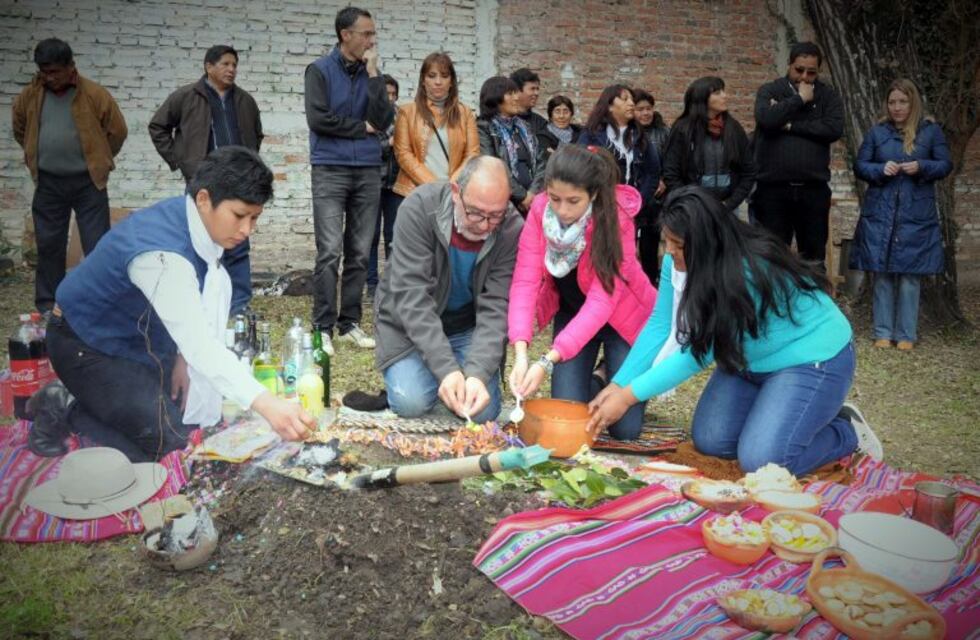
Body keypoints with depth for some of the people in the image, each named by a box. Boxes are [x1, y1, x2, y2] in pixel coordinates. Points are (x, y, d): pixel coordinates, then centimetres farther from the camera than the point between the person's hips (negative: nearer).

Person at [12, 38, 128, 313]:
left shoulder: (95, 94, -9)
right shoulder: (30, 95, 1)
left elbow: (117, 131, 1)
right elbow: (20, 129, 19)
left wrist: (96, 160, 7)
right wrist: (38, 156, 16)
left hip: (88, 182, -3)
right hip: (48, 184, 3)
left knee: (97, 246, -1)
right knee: (48, 246, 8)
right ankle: (47, 307, 19)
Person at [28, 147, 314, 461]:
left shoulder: (202, 223, -12)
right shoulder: (160, 254, -38)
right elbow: (200, 346, -45)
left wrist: (181, 357, -8)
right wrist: (266, 405, -54)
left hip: (140, 338, 8)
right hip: (88, 346, -8)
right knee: (168, 445, -14)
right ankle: (62, 412, 2)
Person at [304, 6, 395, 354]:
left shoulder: (371, 73, 12)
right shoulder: (320, 70, 1)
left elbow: (384, 120, -1)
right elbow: (318, 119, -11)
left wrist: (372, 73, -6)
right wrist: (362, 127, -2)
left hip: (368, 171, 4)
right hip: (330, 170, -4)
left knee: (360, 253, 5)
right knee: (330, 252, -9)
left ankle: (350, 323, 13)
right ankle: (323, 328, -3)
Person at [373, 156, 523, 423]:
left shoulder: (512, 229, -19)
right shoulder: (419, 208, -24)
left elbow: (496, 308, -20)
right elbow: (411, 296, -29)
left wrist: (478, 373, -36)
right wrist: (447, 368, -37)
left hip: (469, 328, 2)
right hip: (409, 323, -1)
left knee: (484, 410, -16)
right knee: (410, 403, -21)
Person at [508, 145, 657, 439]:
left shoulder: (615, 220, -29)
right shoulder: (539, 209, -20)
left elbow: (601, 301, -34)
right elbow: (525, 280, -24)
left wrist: (548, 361, -43)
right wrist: (520, 352, -38)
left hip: (622, 318, -2)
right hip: (570, 312, 3)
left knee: (625, 428, -3)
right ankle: (593, 385, 28)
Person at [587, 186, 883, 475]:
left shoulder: (749, 274, -35)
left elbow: (698, 352, -30)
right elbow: (659, 326, -9)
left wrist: (628, 396, -27)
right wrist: (617, 385, -17)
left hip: (812, 357, -7)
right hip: (752, 360, 8)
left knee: (762, 460, -19)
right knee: (709, 441, -2)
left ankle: (847, 431, 8)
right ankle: (788, 411, 19)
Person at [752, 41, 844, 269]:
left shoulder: (828, 95, 9)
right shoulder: (770, 91, 5)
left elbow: (835, 128, -8)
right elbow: (766, 118, -16)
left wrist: (791, 125, -9)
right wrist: (799, 99, -8)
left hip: (814, 189, 2)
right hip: (773, 189, -2)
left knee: (814, 258, 9)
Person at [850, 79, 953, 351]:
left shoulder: (931, 130, 6)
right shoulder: (877, 132, 8)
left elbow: (945, 165, 6)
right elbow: (859, 166, 8)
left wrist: (921, 167, -13)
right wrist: (880, 170, -12)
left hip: (915, 216, -1)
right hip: (880, 214, 1)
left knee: (910, 276, 0)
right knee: (882, 274, 3)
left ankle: (906, 334, 10)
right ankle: (883, 332, 12)